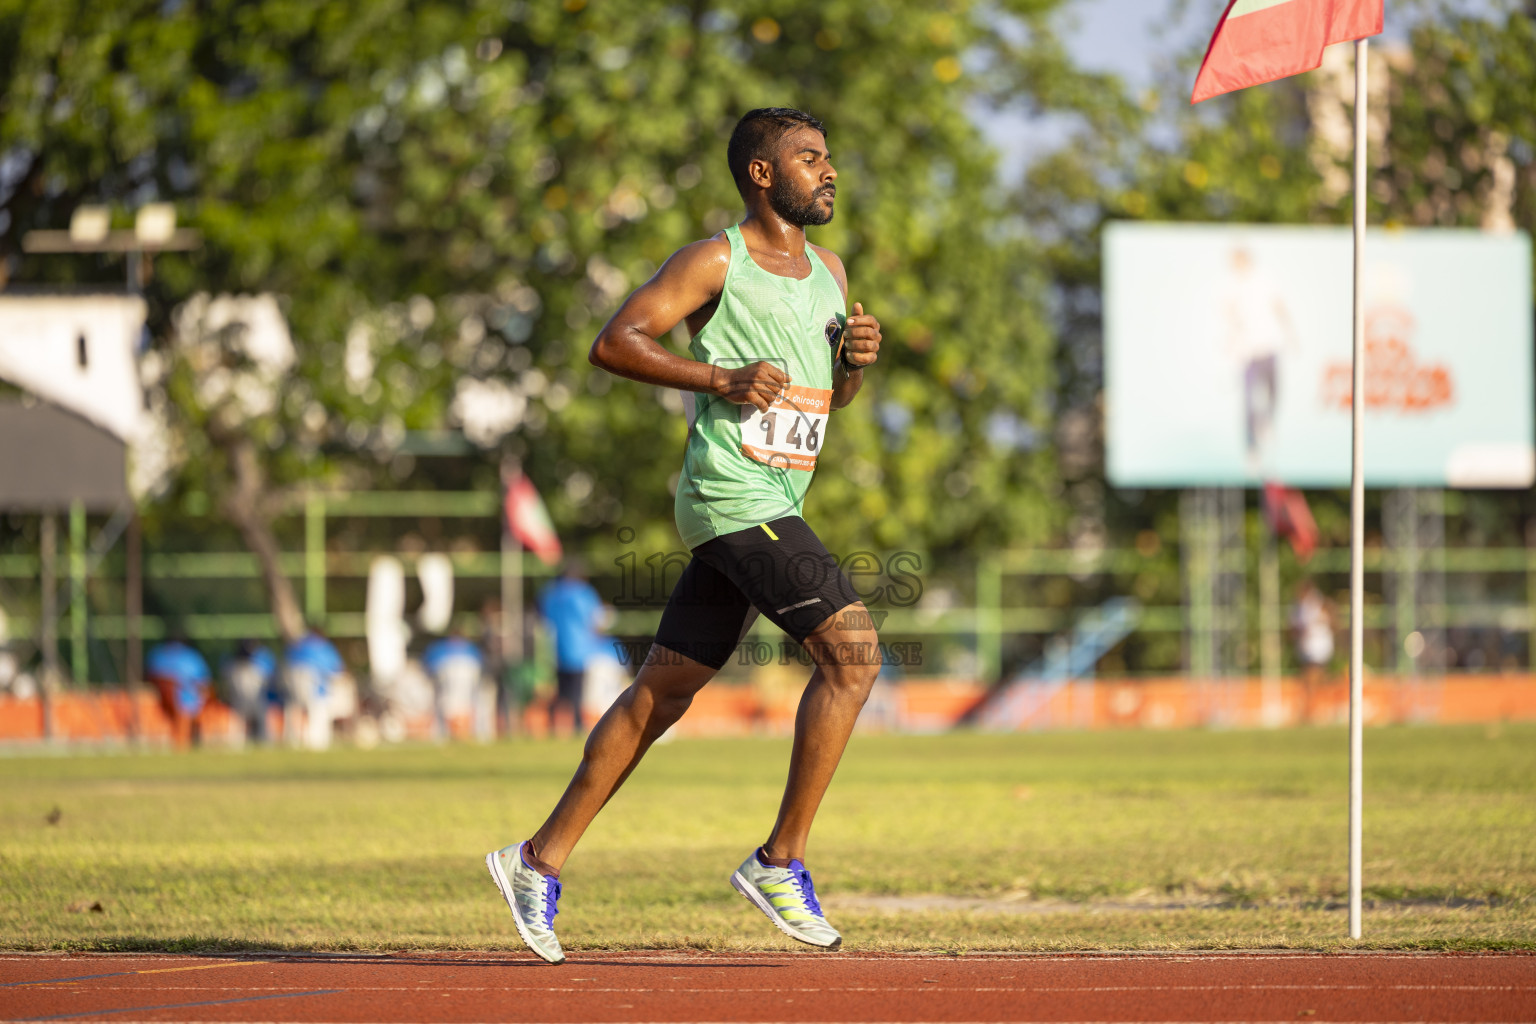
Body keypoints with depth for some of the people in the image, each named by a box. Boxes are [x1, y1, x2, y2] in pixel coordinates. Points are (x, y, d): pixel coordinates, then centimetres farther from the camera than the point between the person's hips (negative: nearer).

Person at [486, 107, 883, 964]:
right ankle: (782, 861, -11)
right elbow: (615, 343, -10)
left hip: (775, 504, 9)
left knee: (665, 691, 9)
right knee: (852, 650, -17)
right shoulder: (715, 263, -6)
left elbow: (828, 399, 26)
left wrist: (856, 359, 3)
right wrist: (721, 379, -19)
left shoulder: (828, 271, 18)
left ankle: (542, 860, 13)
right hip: (735, 497, -9)